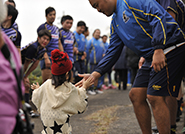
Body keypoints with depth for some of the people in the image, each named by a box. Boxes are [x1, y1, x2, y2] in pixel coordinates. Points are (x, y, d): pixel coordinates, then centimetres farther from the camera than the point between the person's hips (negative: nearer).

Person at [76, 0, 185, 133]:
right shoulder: (115, 23, 18)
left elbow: (158, 16, -20)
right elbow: (113, 51, 17)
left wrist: (158, 49, -27)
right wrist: (96, 74, 5)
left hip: (169, 49, -9)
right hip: (151, 57, 10)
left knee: (155, 97, -15)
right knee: (135, 95, 7)